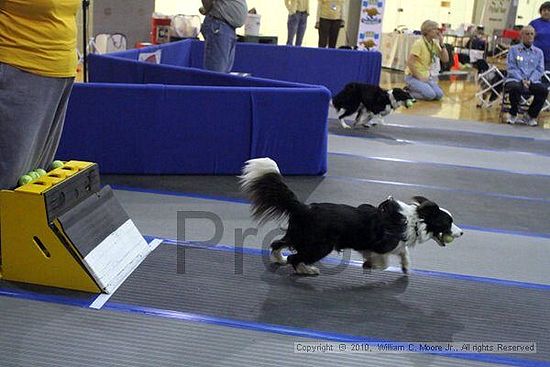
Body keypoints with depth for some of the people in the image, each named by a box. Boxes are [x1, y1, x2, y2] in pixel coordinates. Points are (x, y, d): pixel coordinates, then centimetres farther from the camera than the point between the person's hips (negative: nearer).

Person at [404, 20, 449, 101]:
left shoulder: (434, 43, 6)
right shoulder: (419, 43, -15)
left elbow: (445, 59, 2)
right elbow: (409, 62, -20)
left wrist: (441, 43, -7)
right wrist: (419, 77, -19)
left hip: (425, 76, 7)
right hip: (413, 76, -7)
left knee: (439, 95, -11)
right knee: (430, 95, -26)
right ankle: (407, 93, -4)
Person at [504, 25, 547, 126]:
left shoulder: (539, 52, 17)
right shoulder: (514, 49, 10)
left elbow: (539, 70, 8)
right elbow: (511, 68, 0)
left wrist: (530, 81, -11)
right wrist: (521, 80, -14)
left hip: (532, 81, 2)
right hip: (515, 79, -2)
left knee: (544, 90, -28)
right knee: (515, 87, -38)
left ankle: (531, 116, -7)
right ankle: (513, 115, -13)